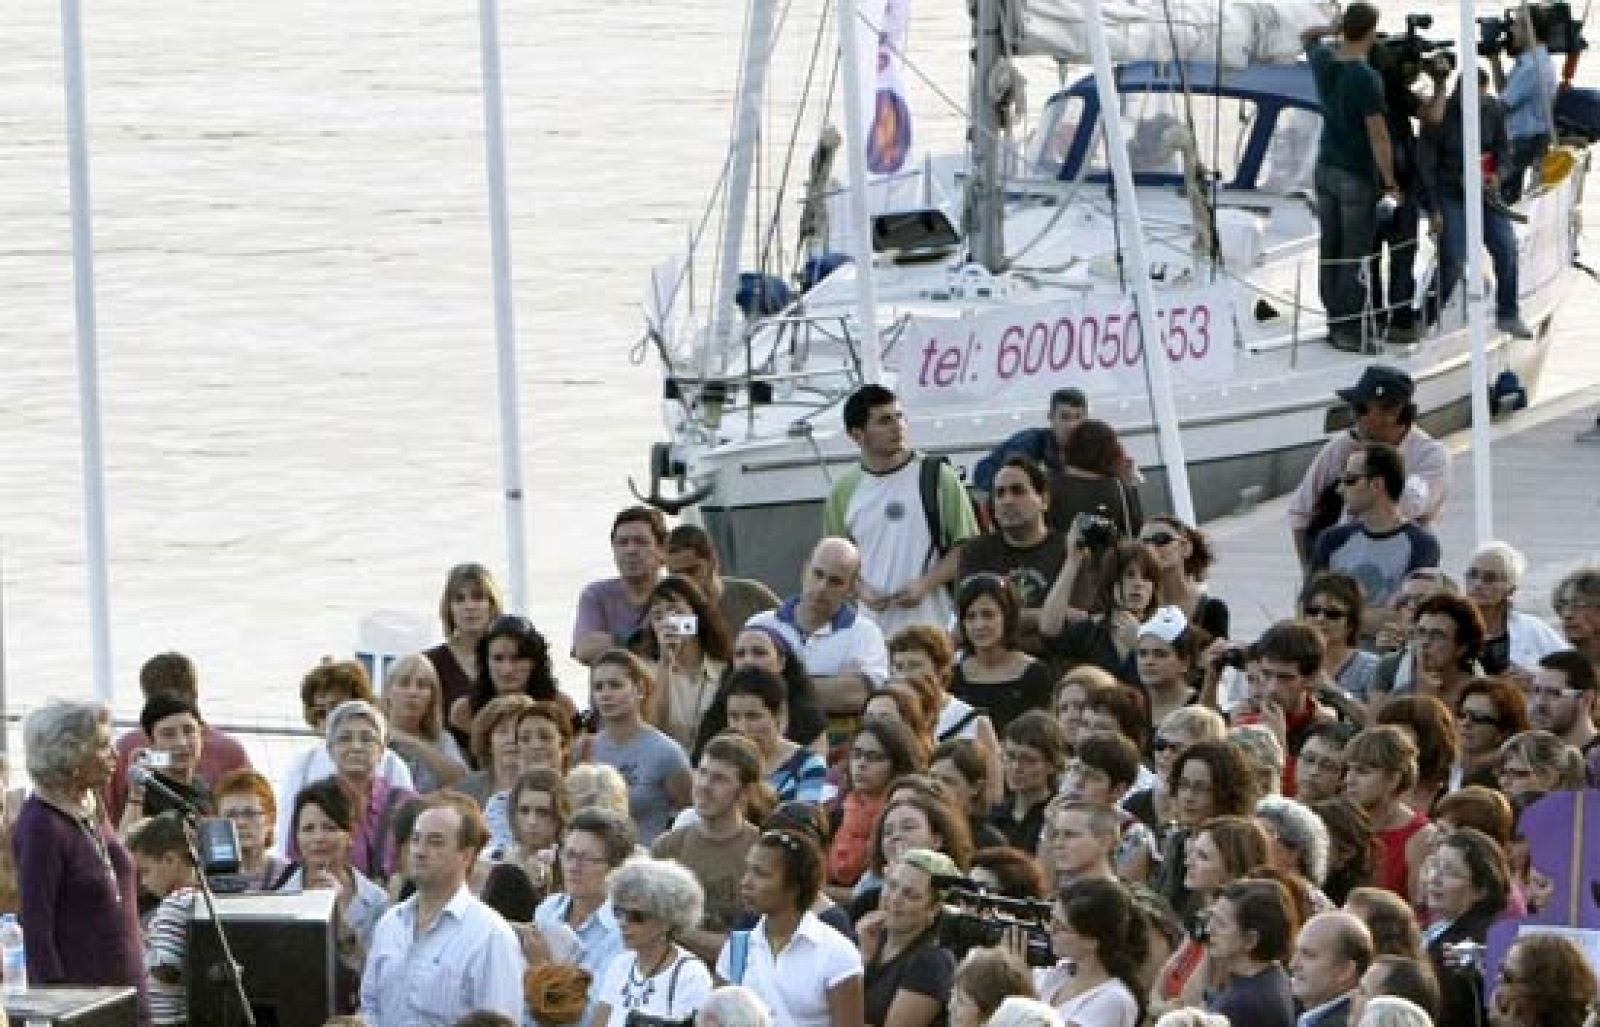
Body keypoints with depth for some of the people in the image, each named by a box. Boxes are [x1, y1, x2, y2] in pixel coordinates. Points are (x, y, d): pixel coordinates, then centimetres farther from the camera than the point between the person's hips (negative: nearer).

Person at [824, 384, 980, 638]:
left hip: (929, 623, -3)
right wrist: (861, 589, -4)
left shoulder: (937, 477, 1)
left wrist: (926, 584, -12)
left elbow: (966, 546, 1)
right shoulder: (845, 490, 11)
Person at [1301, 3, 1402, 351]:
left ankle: (1335, 324, 17)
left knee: (1330, 252, 10)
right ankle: (1349, 331, 0)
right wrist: (1390, 182, -10)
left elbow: (1307, 35, 25)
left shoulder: (1323, 61, -1)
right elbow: (1378, 136, -20)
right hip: (1357, 177, -7)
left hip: (1326, 169, 7)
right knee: (1355, 258, -1)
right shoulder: (1367, 78, -21)